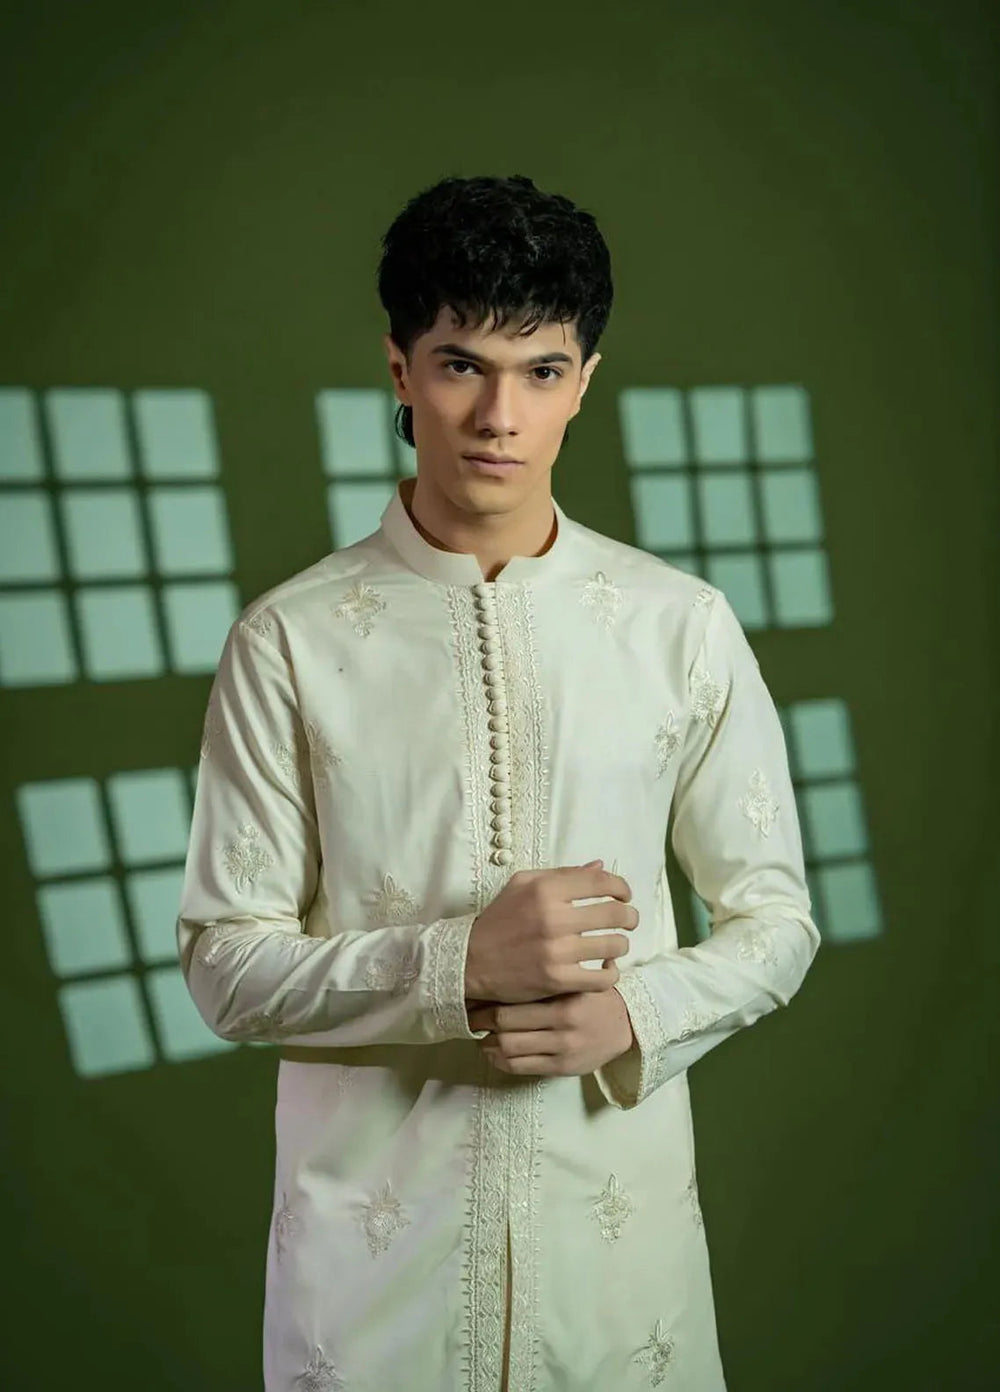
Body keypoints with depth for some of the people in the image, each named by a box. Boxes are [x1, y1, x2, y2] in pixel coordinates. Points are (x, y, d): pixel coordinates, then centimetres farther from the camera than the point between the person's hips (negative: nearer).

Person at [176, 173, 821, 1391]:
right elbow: (225, 963, -6)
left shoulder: (684, 629, -3)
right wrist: (461, 965, -19)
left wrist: (637, 1014, -14)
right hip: (369, 1233, -1)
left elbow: (775, 916, 4)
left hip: (618, 1216, 1)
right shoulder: (289, 642, -7)